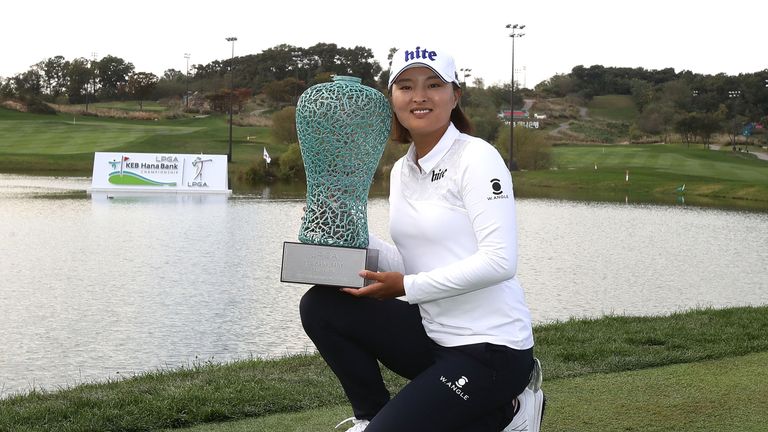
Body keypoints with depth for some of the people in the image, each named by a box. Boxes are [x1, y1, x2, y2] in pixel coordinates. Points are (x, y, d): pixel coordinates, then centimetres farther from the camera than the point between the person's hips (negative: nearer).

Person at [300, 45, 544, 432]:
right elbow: (406, 265, 10)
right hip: (433, 335, 7)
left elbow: (499, 261, -22)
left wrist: (408, 287, -21)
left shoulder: (476, 158, -13)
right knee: (320, 305, -3)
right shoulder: (401, 171, 10)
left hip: (491, 347, -7)